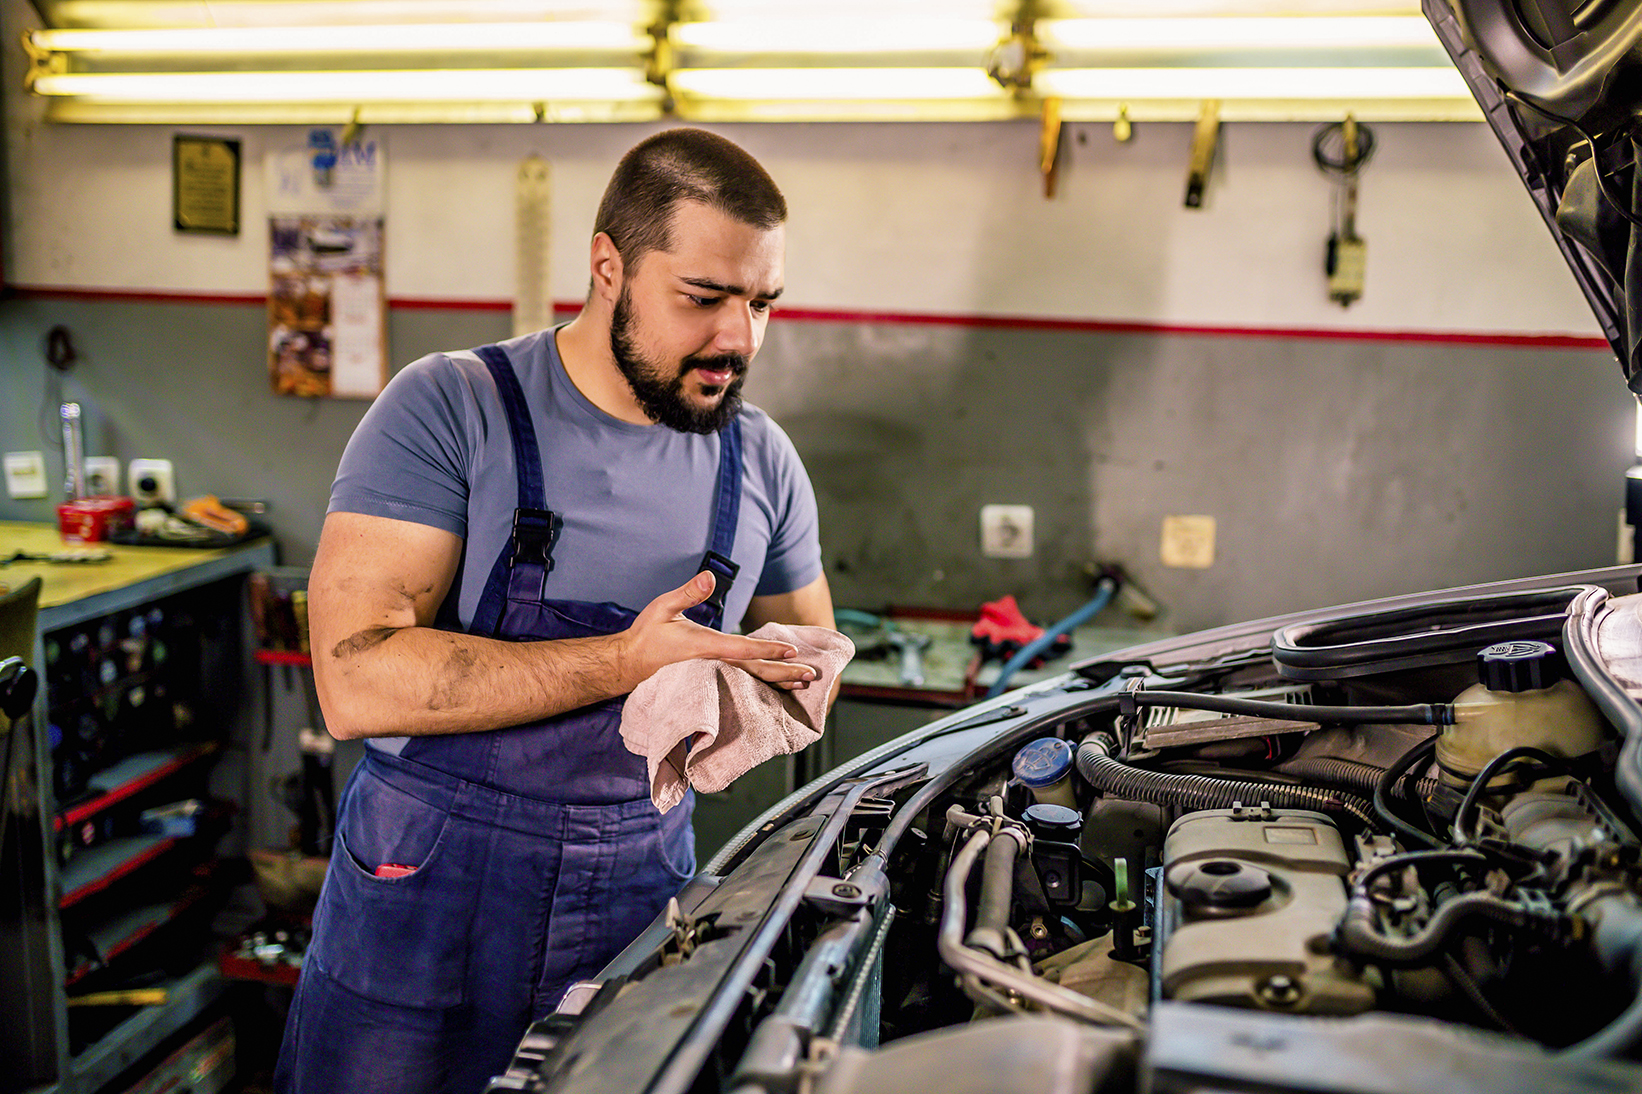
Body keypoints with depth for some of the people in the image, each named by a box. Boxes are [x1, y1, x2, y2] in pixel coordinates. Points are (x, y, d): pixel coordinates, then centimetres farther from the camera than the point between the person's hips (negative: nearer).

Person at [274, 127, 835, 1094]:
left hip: (640, 900, 4)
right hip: (425, 902, -3)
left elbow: (808, 654, 17)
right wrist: (625, 663, -24)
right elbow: (358, 680, -20)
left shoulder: (763, 461, 4)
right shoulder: (449, 409, -11)